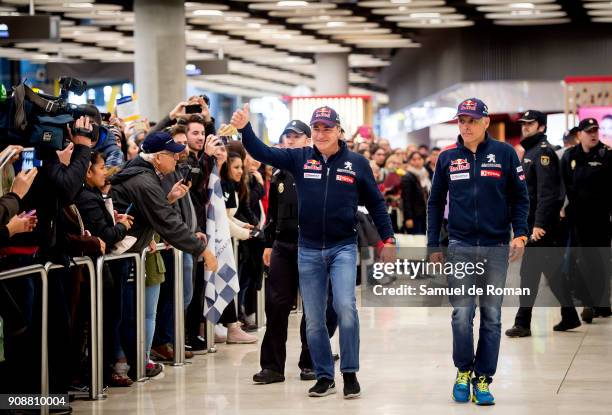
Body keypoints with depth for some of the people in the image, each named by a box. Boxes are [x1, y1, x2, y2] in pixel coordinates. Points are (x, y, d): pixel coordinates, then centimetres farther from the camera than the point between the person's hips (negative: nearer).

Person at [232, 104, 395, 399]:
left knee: (345, 308, -18)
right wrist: (245, 129, -21)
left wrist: (388, 238, 3)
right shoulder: (299, 158, 3)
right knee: (313, 319, 6)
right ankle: (324, 377, 18)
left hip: (343, 247, -2)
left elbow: (375, 203, 7)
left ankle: (350, 374, -3)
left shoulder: (356, 163, 1)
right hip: (308, 250, 2)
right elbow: (262, 153, -5)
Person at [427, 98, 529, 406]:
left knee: (491, 316, 3)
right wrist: (434, 246, 7)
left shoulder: (504, 154, -1)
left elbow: (519, 197, 3)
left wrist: (520, 234, -9)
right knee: (462, 314, -2)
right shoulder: (448, 157, 5)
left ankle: (483, 379, 11)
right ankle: (463, 372, 16)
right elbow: (435, 203, 11)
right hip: (460, 246, 1)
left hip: (496, 247, -1)